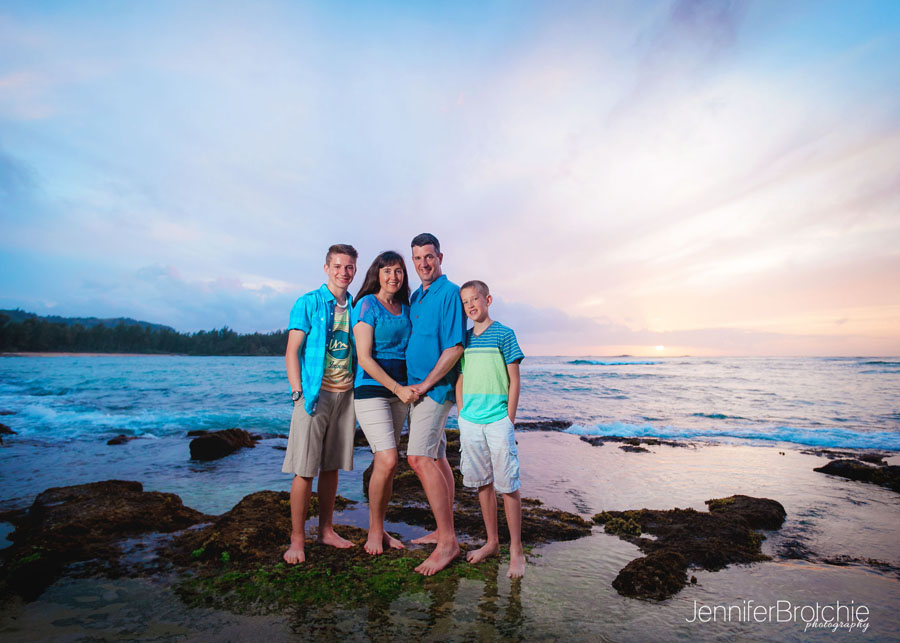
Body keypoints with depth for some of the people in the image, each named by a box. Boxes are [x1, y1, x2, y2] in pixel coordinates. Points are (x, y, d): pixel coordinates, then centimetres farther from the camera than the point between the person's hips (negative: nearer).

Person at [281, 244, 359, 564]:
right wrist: (299, 392, -12)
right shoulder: (308, 303, -1)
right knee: (305, 469, -1)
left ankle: (326, 530, 25)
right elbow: (292, 353, -4)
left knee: (331, 466, 12)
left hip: (346, 394, 4)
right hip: (315, 394, -4)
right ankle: (297, 539, 13)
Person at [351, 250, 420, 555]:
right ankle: (374, 530, 11)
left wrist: (409, 387, 4)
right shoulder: (367, 305, -6)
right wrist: (398, 388, -14)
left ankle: (380, 528, 24)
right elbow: (364, 357, -12)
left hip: (400, 392, 6)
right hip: (371, 389, -6)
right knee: (387, 461, -11)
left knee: (385, 463, 9)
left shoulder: (405, 308, 12)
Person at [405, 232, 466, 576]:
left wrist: (425, 384, -15)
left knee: (420, 458, -14)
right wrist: (412, 385, 13)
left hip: (435, 387, -9)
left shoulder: (450, 293, -11)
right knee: (437, 458, 13)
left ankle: (447, 542, -4)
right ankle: (445, 531, 25)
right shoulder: (416, 296, 16)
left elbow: (455, 347, -18)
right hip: (419, 387, 9)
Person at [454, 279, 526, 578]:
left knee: (508, 484, 0)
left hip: (498, 421, -4)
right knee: (483, 483, 13)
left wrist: (509, 419, -7)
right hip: (470, 422, 5)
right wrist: (462, 415, 9)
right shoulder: (463, 338, 11)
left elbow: (514, 381, -3)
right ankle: (492, 542, 28)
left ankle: (516, 551, 15)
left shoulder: (503, 334, -2)